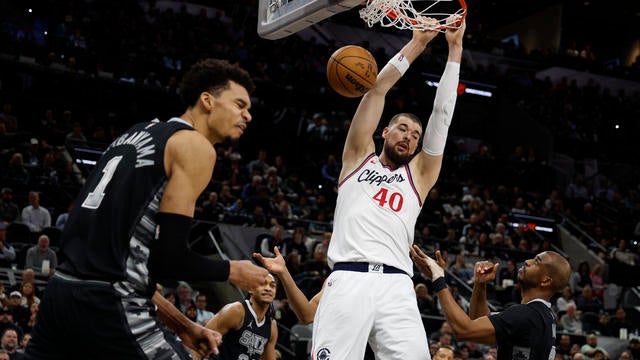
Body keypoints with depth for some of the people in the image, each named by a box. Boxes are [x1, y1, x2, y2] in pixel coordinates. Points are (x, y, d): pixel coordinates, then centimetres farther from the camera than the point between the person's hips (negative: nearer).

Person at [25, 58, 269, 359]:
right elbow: (169, 260, -12)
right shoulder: (196, 146, -4)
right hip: (110, 302, -9)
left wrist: (183, 326, 23)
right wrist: (232, 271, 7)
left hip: (62, 289, 9)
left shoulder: (140, 133, 23)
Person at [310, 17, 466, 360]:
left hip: (396, 286, 2)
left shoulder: (419, 174, 24)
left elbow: (442, 113, 20)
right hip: (348, 280, -2)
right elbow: (377, 88, 16)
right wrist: (419, 41, 16)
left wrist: (454, 49, 18)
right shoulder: (360, 156, 22)